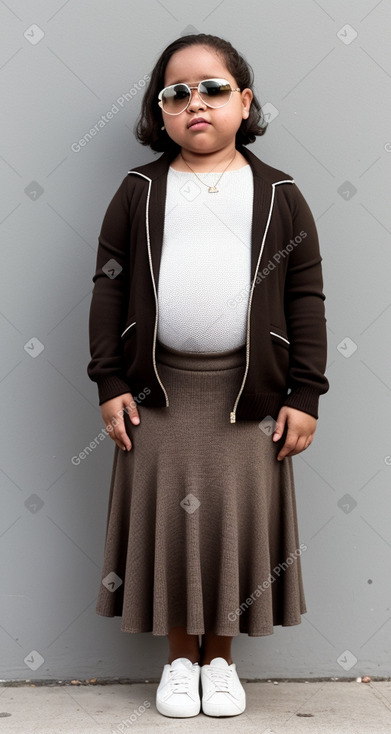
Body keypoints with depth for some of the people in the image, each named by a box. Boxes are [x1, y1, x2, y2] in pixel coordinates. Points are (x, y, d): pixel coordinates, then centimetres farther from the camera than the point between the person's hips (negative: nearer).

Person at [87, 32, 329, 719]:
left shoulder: (279, 194, 4)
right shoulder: (139, 190, 5)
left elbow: (306, 298, 3)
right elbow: (109, 288, 4)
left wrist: (304, 394, -2)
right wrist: (110, 383, -3)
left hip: (249, 392, 0)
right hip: (159, 389, 1)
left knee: (235, 516, 4)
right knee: (167, 516, 4)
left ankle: (221, 657, 23)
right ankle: (180, 657, 22)